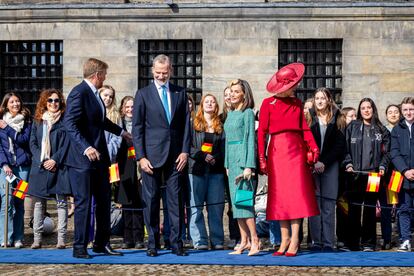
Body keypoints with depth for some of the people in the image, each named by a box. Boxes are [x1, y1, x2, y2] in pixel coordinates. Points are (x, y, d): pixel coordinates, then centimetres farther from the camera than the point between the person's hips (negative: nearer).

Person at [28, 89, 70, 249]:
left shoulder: (65, 121, 3)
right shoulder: (37, 121, 13)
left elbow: (67, 144, -3)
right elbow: (33, 143, 8)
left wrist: (55, 160, -13)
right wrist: (42, 161, -6)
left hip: (59, 167, -3)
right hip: (40, 167, 3)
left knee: (61, 202, -3)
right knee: (39, 203, 4)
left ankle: (61, 239, -2)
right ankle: (37, 239, 8)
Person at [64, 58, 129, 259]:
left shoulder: (94, 93, 16)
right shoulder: (79, 93, -14)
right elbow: (70, 124, -23)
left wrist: (121, 132, 46)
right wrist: (86, 148, -33)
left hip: (98, 157, 9)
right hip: (82, 159, -9)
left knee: (104, 201, 11)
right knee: (83, 203, -3)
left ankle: (102, 243, 20)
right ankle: (79, 247, 6)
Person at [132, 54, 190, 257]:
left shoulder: (180, 93, 11)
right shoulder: (143, 94, 4)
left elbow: (186, 124, 10)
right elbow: (137, 128, 1)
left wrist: (185, 151, 0)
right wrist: (140, 157, -6)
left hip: (176, 156, 2)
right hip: (152, 156, -2)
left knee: (176, 200, 2)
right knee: (151, 201, 2)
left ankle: (176, 243, 8)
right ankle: (153, 244, 10)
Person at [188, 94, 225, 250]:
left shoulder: (220, 126, 13)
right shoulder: (193, 124, 7)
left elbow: (224, 149, 9)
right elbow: (188, 146, 0)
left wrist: (216, 159, -9)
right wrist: (202, 156, -12)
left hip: (216, 171, 2)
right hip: (197, 170, -2)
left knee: (216, 207, 1)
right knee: (196, 207, -4)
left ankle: (217, 241, 6)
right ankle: (200, 241, 1)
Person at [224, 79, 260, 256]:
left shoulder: (247, 113, -6)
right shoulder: (231, 114, 17)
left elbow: (250, 139, -11)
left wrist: (249, 166, -17)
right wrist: (227, 164, 17)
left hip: (242, 158, -8)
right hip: (231, 158, 8)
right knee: (235, 200, 6)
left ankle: (254, 240, -10)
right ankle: (244, 241, 9)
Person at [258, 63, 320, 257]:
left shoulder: (297, 103, 11)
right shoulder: (268, 104, 0)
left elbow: (304, 127, 6)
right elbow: (261, 132, -2)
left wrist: (313, 148, -8)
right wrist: (261, 158, -9)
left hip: (296, 150, 2)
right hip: (276, 150, -2)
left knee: (296, 193, -4)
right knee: (279, 195, 2)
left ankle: (294, 240, -3)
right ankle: (285, 239, 11)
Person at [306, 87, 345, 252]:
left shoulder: (336, 119, 7)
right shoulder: (309, 118, 9)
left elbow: (340, 145, 1)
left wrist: (324, 162, -7)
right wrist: (313, 163, -8)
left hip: (330, 166, 0)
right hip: (311, 166, 1)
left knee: (328, 205, -3)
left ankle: (328, 243, 0)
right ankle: (316, 242, 1)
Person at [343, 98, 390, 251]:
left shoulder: (381, 130, 11)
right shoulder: (352, 127, 9)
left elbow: (386, 151, 11)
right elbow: (346, 148, 6)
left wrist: (382, 166, -3)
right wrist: (348, 164, -7)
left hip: (373, 174, 0)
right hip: (355, 174, 0)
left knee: (370, 209, 2)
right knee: (354, 208, 1)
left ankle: (368, 243, 9)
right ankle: (353, 243, 8)